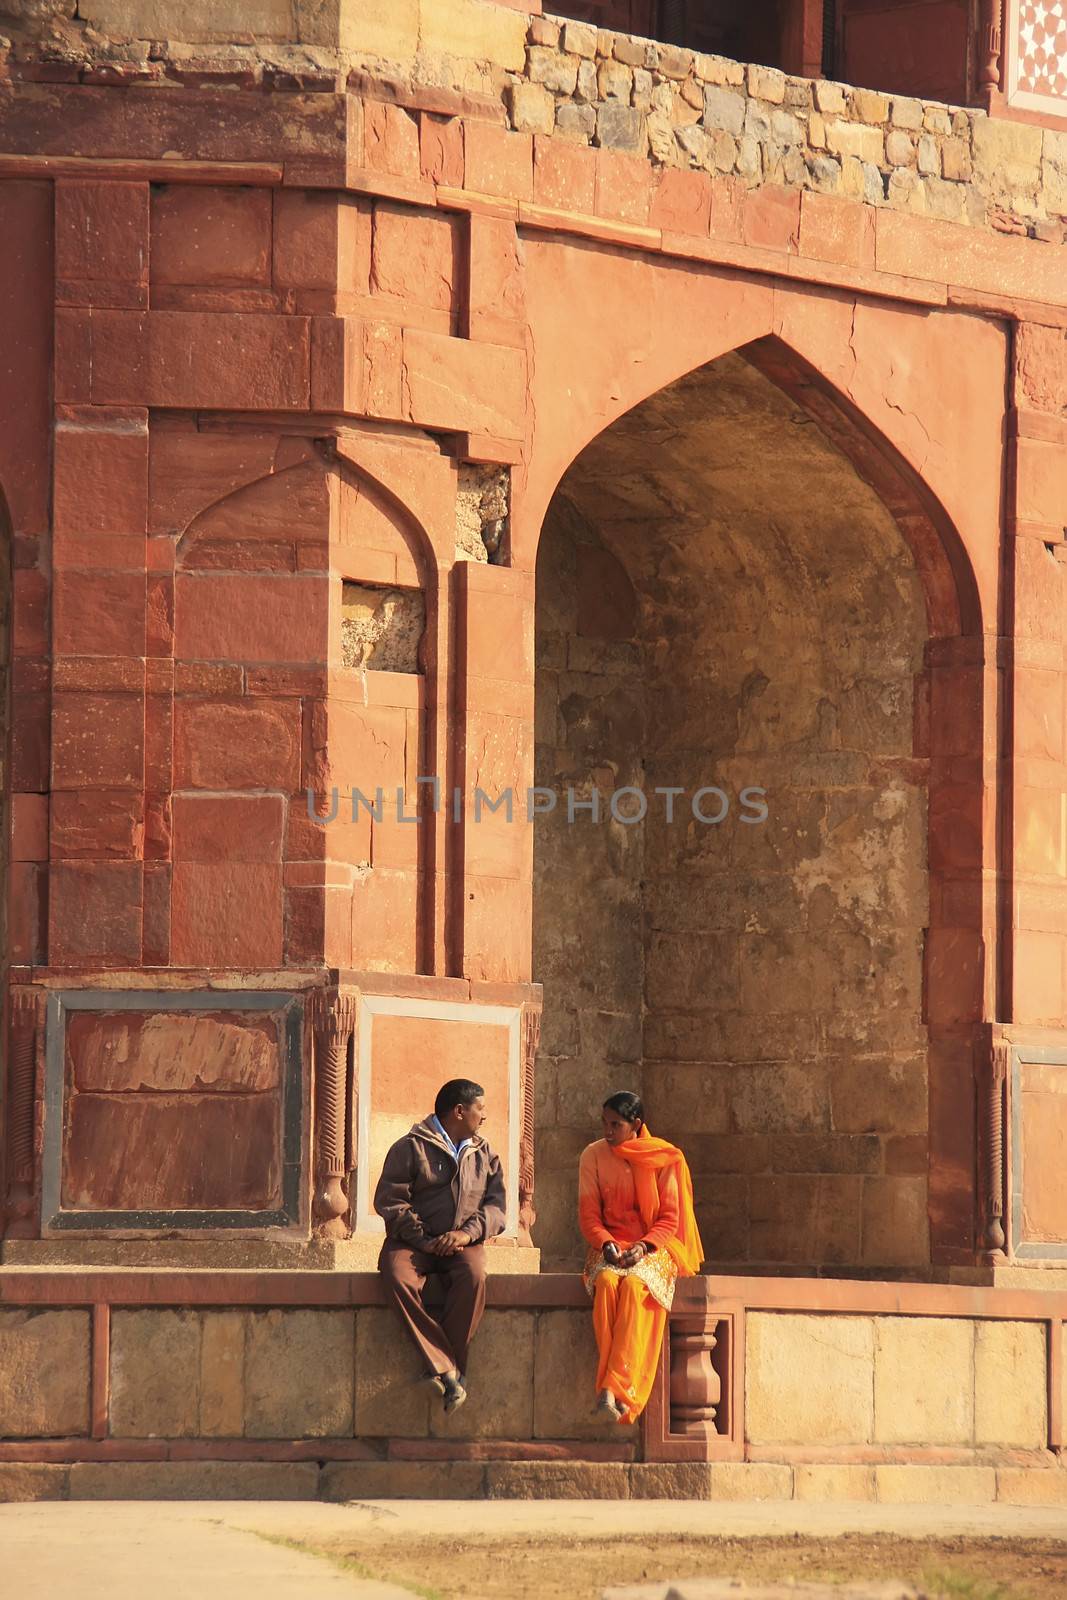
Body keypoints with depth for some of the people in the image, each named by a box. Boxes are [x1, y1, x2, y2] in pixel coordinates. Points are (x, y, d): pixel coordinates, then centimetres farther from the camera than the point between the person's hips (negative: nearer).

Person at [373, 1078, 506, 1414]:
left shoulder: (484, 1155, 20)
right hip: (413, 1241, -2)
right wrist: (424, 1240, -15)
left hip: (462, 1243, 2)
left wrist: (467, 1233, -12)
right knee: (399, 1277, -36)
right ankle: (449, 1372, -37)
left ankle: (445, 1371, -29)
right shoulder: (411, 1147, 4)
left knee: (473, 1276, -34)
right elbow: (388, 1199, -5)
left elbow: (496, 1206, 9)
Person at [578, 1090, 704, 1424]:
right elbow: (589, 1215, 5)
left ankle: (613, 1388, -43)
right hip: (609, 1244, 1)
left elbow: (669, 1219, 0)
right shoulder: (593, 1156, 6)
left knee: (635, 1285, -36)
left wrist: (643, 1246, -17)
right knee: (607, 1283, -35)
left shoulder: (664, 1158, 0)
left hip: (652, 1247, -1)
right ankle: (615, 1389, -42)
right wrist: (606, 1244, -15)